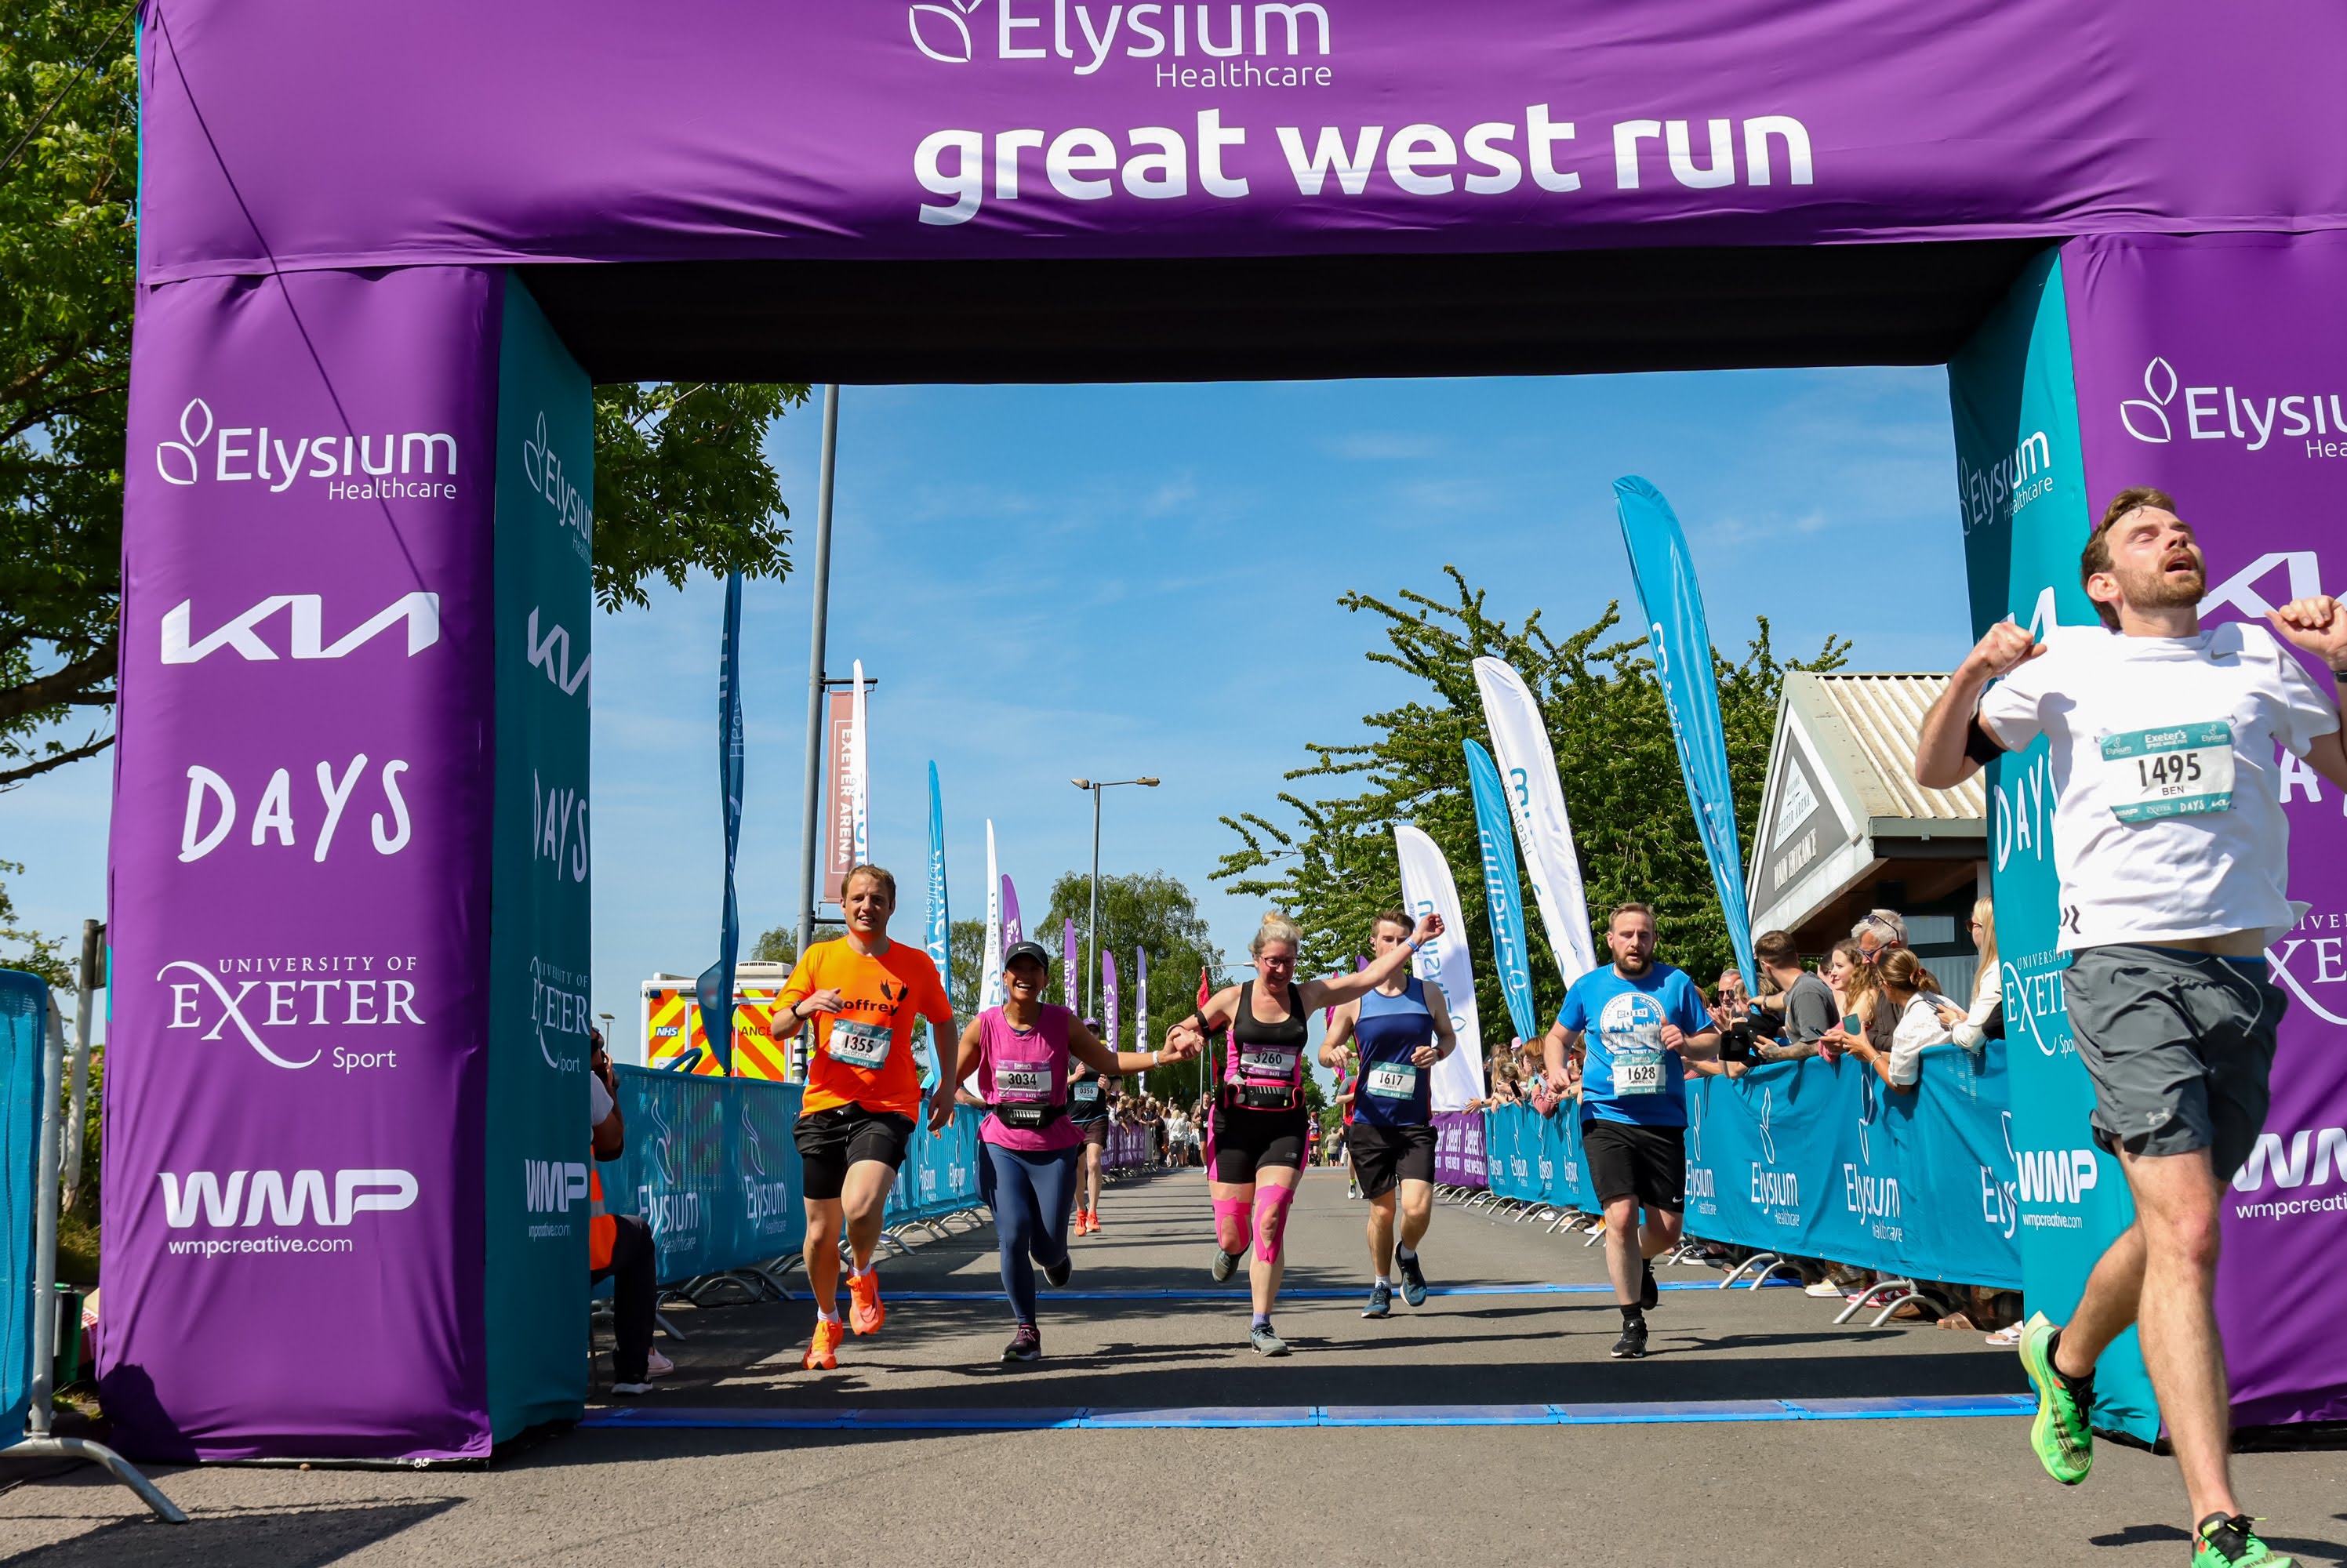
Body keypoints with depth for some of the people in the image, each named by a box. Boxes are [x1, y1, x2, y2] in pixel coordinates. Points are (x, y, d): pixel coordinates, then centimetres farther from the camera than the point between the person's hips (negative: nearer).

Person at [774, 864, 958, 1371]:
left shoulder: (916, 965, 3)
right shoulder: (819, 957, 4)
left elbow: (944, 1021, 19)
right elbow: (776, 1027, 4)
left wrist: (948, 1083, 10)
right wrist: (804, 1007, -17)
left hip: (887, 1107, -2)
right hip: (824, 1105, 2)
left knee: (860, 1207, -26)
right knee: (821, 1232, 7)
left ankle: (863, 1277, 7)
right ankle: (827, 1323, 35)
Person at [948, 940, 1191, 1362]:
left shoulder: (1062, 1023, -2)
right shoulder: (984, 1026, -4)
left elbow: (1107, 1061, 5)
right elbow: (951, 1078, 6)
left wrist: (1160, 1057, -7)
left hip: (1054, 1146, 1)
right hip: (1002, 1145, 0)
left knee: (1047, 1247, 0)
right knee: (1013, 1236, -13)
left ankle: (1052, 1254, 42)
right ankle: (1026, 1330, 5)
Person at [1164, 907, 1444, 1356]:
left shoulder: (1307, 996, 5)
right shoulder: (1232, 999, 1)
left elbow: (1368, 978, 5)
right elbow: (1184, 1032, 11)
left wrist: (1415, 940, 2)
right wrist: (1184, 1036, -13)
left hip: (1286, 1125, 1)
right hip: (1235, 1121, 0)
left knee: (1270, 1224, -14)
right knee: (1233, 1234, 3)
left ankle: (1261, 1326, -3)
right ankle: (1230, 1248, 43)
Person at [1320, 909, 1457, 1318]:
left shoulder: (1428, 993, 4)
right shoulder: (1354, 999, 1)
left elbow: (1449, 1037, 17)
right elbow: (1325, 1049, 7)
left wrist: (1437, 1053, -6)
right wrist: (1334, 1055, -18)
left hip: (1415, 1123, 0)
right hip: (1369, 1122, 0)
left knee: (1417, 1209, -14)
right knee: (1382, 1210, 7)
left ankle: (1408, 1255, 20)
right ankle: (1381, 1287, 30)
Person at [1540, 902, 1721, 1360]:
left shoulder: (1676, 983, 4)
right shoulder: (1587, 987, 5)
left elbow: (1712, 1044, 9)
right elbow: (1558, 1036, 20)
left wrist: (1687, 1043, -13)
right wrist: (1556, 1072, 0)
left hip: (1664, 1120, 1)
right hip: (1606, 1118, -1)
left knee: (1667, 1228, 4)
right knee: (1621, 1216, -14)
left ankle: (1639, 1262, 42)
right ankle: (1632, 1323, 1)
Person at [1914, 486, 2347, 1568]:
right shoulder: (2065, 664, 9)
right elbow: (1937, 770, 13)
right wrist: (1971, 675, -5)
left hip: (2244, 973, 4)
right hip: (2126, 968, -3)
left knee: (2175, 1227, 12)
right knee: (2186, 1234, -15)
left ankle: (2065, 1356, 42)